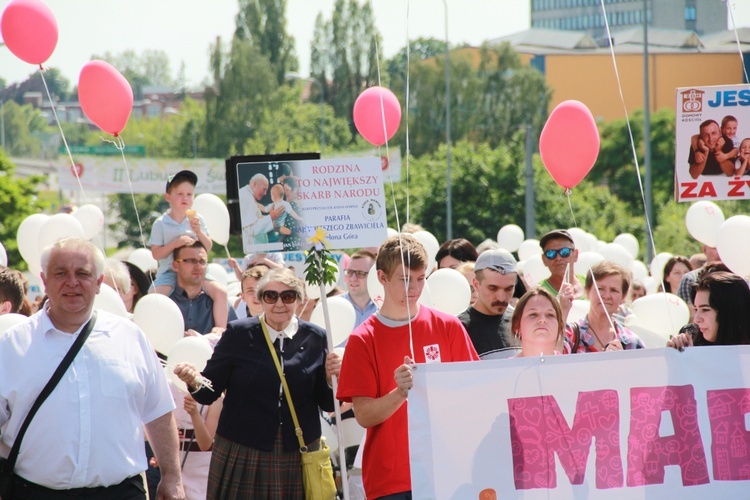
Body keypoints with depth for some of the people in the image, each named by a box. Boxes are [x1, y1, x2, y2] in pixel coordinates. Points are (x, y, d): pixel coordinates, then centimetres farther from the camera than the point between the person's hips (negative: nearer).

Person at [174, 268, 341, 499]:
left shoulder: (315, 338, 3)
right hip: (242, 455, -1)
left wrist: (332, 378, -13)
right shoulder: (238, 334, -1)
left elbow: (327, 404, 6)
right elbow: (209, 393, -1)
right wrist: (194, 382, -22)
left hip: (298, 457, 1)